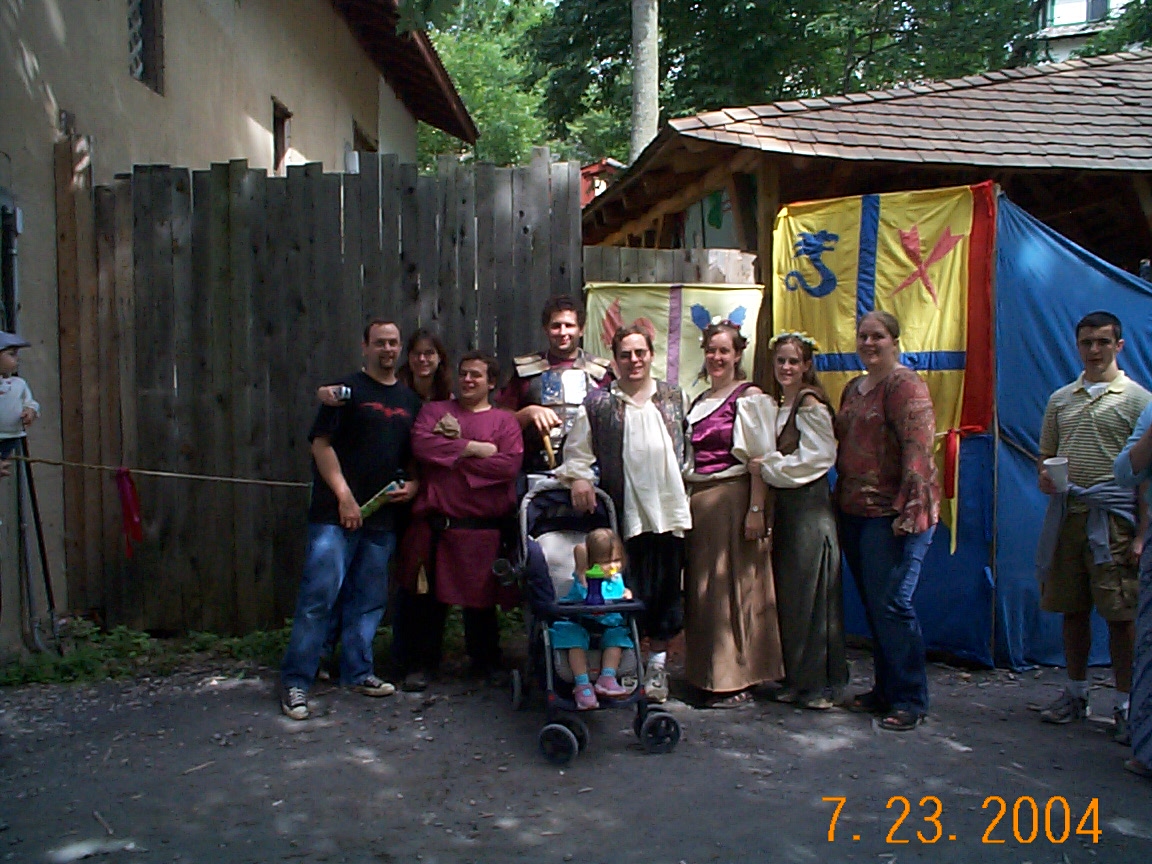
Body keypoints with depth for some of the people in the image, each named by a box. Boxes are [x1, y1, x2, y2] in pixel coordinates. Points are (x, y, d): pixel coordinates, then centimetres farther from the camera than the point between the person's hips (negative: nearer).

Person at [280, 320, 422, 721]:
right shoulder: (348, 389, 0)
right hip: (336, 513, -5)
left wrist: (414, 484, 3)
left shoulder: (410, 400, 16)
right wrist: (344, 495, -14)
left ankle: (358, 673, 23)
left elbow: (418, 455, 23)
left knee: (369, 600, 11)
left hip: (382, 517, 5)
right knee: (319, 596, -7)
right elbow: (321, 443, -7)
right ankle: (295, 681, 1)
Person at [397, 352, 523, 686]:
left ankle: (487, 664, 25)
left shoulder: (504, 421, 8)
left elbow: (509, 464, -10)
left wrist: (451, 453, -7)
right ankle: (421, 664, 22)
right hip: (434, 523, 2)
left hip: (482, 529, -1)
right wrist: (474, 448, -10)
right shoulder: (434, 410, 13)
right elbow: (421, 444, -7)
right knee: (428, 596, 7)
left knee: (480, 599, 8)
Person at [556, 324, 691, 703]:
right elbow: (577, 449, 4)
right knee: (628, 591, 0)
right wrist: (577, 477, -12)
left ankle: (658, 662, 22)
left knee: (665, 587, 7)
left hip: (668, 507, 3)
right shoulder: (598, 403, 3)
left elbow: (688, 445, 14)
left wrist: (688, 486, 9)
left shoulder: (673, 397, 11)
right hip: (625, 512, -2)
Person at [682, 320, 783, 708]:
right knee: (702, 587, 10)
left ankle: (739, 680, 8)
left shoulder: (749, 395, -5)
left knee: (733, 587, -2)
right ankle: (710, 673, 21)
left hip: (733, 497, -7)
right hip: (699, 500, 7)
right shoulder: (699, 401, 16)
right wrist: (688, 501, 10)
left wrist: (756, 509, -19)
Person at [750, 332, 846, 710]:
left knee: (811, 595, -3)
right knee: (787, 595, 10)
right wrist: (768, 467, 2)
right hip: (784, 505, 8)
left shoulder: (811, 405, -9)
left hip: (810, 505, -8)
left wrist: (769, 467, -11)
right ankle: (798, 679, 19)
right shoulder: (774, 405, 15)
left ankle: (822, 683, 7)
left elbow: (815, 458, -15)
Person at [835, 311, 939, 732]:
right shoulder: (853, 388, 18)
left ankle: (910, 700, 6)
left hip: (892, 513, -8)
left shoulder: (904, 384, -9)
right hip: (854, 511, 8)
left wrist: (909, 510, -23)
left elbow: (918, 449, -17)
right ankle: (885, 689, 24)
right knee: (872, 604, 13)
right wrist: (841, 497, 18)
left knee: (891, 604, -7)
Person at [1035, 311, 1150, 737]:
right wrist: (1044, 476, -4)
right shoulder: (1060, 399, 14)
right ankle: (1075, 693, 23)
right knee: (1072, 609, 11)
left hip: (1113, 516, -4)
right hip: (1066, 513, 4)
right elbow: (1045, 455, 21)